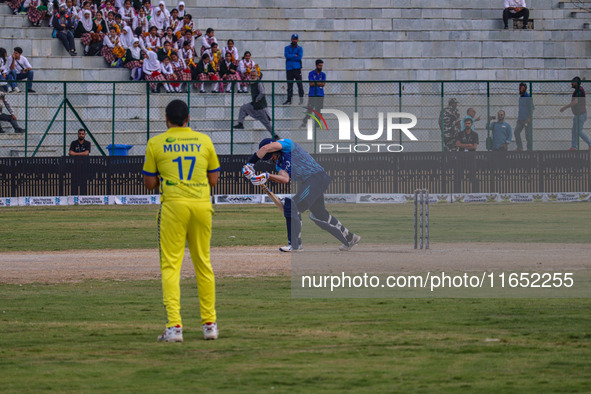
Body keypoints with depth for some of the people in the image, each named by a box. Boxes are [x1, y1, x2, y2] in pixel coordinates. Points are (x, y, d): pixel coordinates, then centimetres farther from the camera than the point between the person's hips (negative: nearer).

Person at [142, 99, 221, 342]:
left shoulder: (155, 144, 2)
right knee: (203, 264, 14)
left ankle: (174, 326, -14)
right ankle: (209, 323, 17)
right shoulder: (204, 141, 9)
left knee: (170, 265, -3)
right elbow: (214, 180, 12)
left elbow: (150, 183, 4)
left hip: (174, 206, -3)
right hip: (202, 204, 3)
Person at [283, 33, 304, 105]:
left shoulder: (299, 48, 8)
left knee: (299, 83, -8)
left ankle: (301, 98, -1)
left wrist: (291, 57, -5)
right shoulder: (287, 48, 13)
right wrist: (295, 55, -6)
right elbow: (287, 56, -5)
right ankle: (289, 100, 5)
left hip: (297, 69, -2)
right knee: (289, 85, 2)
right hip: (289, 69, 2)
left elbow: (300, 57, -8)